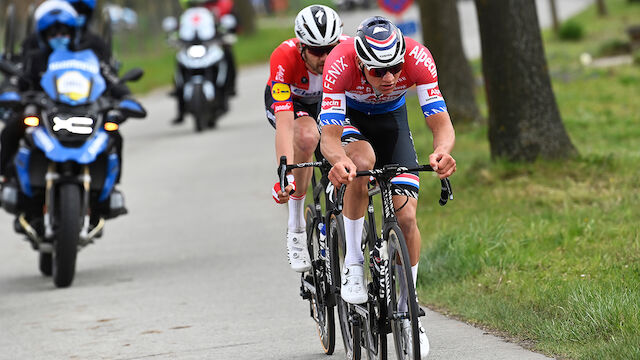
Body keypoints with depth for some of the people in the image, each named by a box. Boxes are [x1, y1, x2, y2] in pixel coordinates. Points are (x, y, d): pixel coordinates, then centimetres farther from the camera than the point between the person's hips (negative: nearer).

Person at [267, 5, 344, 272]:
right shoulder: (284, 59, -40)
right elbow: (284, 124, -46)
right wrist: (285, 175, -57)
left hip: (330, 99, 4)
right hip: (286, 100, -4)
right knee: (307, 137, -35)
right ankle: (296, 229, -23)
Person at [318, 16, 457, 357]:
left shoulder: (417, 57, -34)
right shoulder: (341, 63, -38)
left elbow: (442, 123, -35)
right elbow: (329, 137, -41)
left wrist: (441, 151, -57)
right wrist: (338, 159, -63)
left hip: (390, 117, 2)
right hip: (347, 116, -2)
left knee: (406, 215, -11)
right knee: (362, 161, -37)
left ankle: (406, 308, 8)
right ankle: (352, 264, -21)